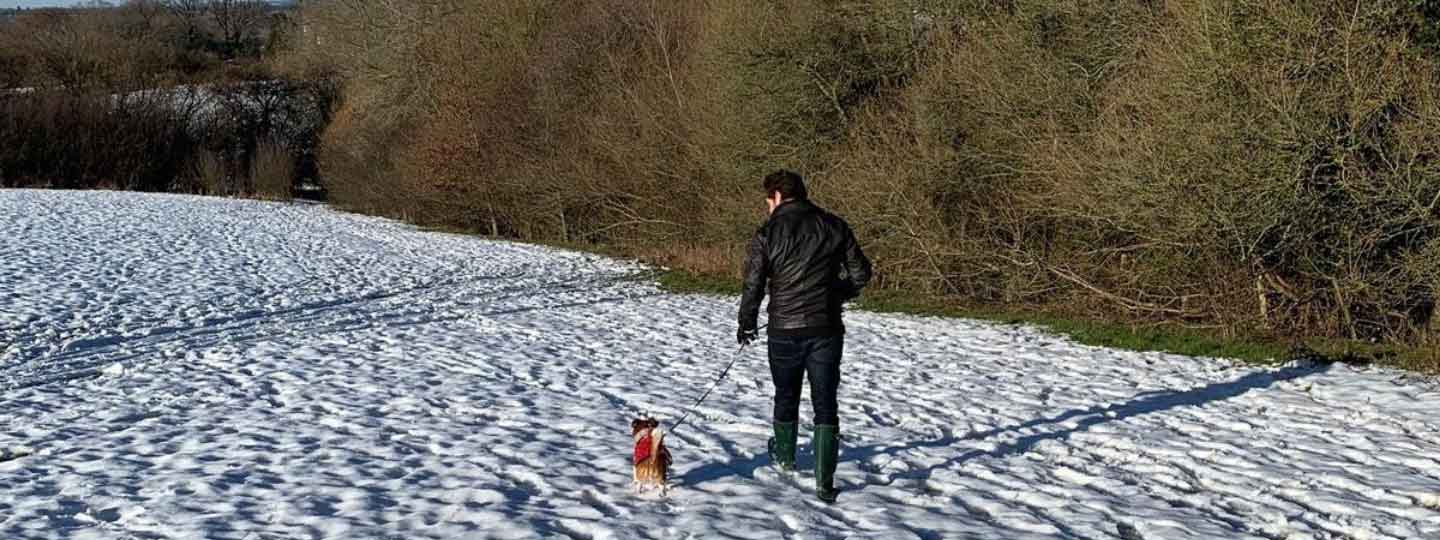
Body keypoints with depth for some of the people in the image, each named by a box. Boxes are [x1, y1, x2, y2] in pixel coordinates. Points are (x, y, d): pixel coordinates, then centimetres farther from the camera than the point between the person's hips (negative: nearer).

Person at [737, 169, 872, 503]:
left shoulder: (768, 233, -8)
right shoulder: (834, 226, 0)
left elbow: (753, 285, -7)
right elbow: (860, 274, 2)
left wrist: (746, 324, 8)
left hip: (784, 331, -1)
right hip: (826, 329, 1)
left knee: (786, 396, 21)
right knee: (825, 405, 3)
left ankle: (785, 456, 44)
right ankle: (825, 484, -4)